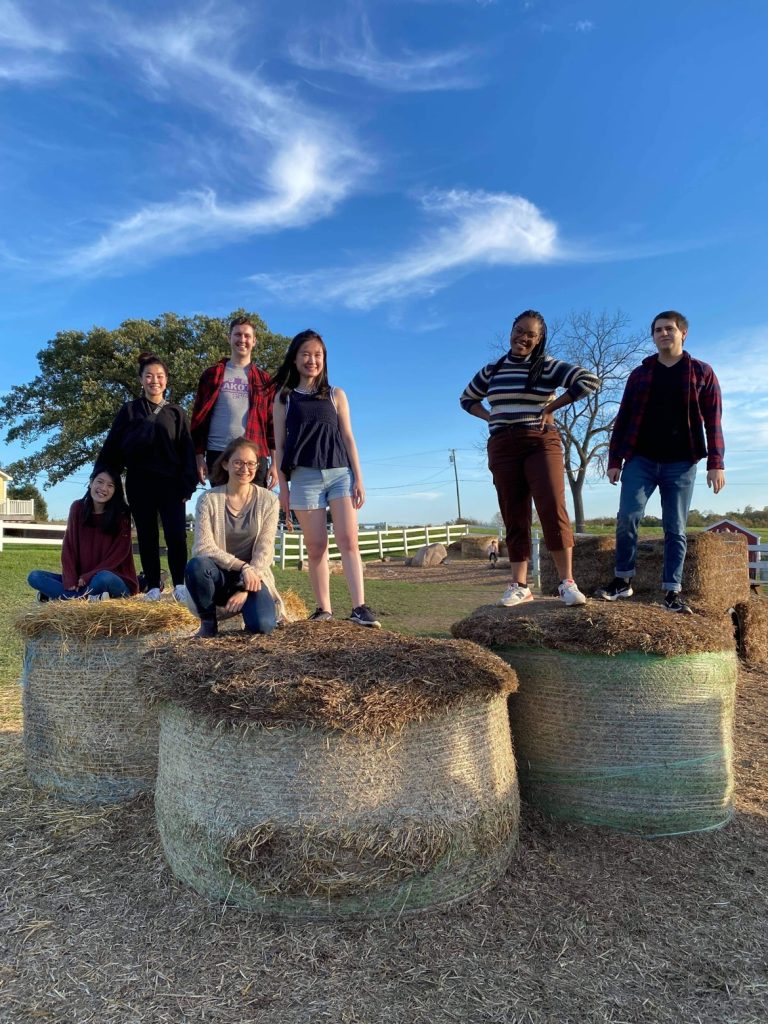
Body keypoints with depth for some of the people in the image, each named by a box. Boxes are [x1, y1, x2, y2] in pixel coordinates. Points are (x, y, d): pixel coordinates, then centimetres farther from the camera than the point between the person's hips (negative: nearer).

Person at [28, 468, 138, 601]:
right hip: (80, 579, 5)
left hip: (116, 581, -5)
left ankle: (61, 596, -14)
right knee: (35, 576, -11)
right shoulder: (78, 507, 3)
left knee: (103, 578, -38)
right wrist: (70, 581, -14)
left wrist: (87, 577, -17)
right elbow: (68, 546, -1)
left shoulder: (121, 514, -7)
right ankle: (91, 598, -25)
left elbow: (120, 552, -11)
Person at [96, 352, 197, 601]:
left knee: (176, 535, -10)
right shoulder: (129, 410, 9)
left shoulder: (176, 413, 9)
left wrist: (188, 485, -5)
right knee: (147, 537, 5)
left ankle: (179, 585, 2)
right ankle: (153, 587, 12)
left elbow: (186, 450, 4)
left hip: (170, 484, -1)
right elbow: (112, 448, 8)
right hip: (139, 484, 1)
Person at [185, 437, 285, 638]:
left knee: (263, 625, -27)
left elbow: (264, 551, -8)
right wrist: (242, 566, -25)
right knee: (196, 565, -34)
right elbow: (203, 547, -15)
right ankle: (208, 622, -7)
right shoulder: (208, 499, -6)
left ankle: (245, 606, 12)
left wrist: (245, 590, -17)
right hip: (219, 575, 0)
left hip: (252, 576, 0)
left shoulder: (268, 501, -3)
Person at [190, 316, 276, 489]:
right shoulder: (212, 375, 12)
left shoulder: (264, 380, 12)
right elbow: (199, 418, 10)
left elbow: (272, 422, 8)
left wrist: (275, 463, 1)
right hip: (218, 455, 0)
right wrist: (199, 456, 1)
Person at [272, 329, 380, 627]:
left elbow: (348, 438, 10)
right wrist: (283, 486, 0)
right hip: (305, 477, 0)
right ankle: (323, 608, 7)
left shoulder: (336, 395, 13)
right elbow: (279, 444, 7)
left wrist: (358, 479, 2)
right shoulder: (283, 397, 10)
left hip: (341, 473, 1)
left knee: (349, 541, -9)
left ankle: (359, 607, -13)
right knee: (316, 546, 0)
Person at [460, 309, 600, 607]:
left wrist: (551, 407, -8)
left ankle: (567, 582, -12)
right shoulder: (491, 370, 13)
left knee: (553, 508, -17)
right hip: (502, 448, 3)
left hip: (541, 443, -3)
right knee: (514, 517, 3)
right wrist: (491, 418, 8)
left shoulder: (549, 367, 2)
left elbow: (589, 381, -7)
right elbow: (466, 399, 26)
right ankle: (519, 585, 7)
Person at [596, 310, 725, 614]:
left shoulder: (702, 372, 7)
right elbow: (623, 419, 10)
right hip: (641, 460, 1)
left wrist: (716, 463, -8)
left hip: (681, 464, -1)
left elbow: (713, 420, 2)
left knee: (675, 529, 1)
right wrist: (615, 460, 4)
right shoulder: (639, 374, 11)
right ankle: (623, 580, 4)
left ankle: (672, 591, 6)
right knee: (627, 518, -10)